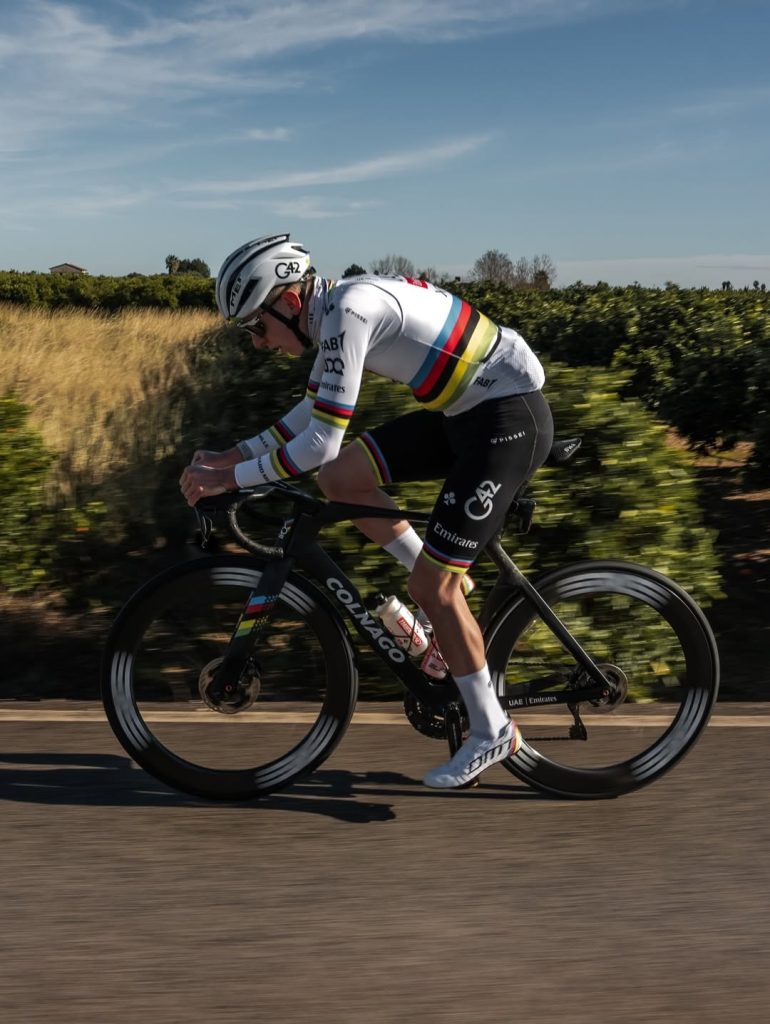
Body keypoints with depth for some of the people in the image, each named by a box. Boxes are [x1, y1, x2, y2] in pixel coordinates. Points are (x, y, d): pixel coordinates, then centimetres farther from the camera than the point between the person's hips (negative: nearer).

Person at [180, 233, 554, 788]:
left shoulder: (348, 310, -22)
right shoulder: (334, 309, 7)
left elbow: (321, 442, -24)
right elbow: (313, 413, 19)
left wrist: (230, 479, -16)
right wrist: (234, 454, 12)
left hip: (511, 415, -9)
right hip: (466, 411, 9)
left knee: (430, 586, -7)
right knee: (340, 479, 1)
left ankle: (492, 731, 11)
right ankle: (445, 585, 15)